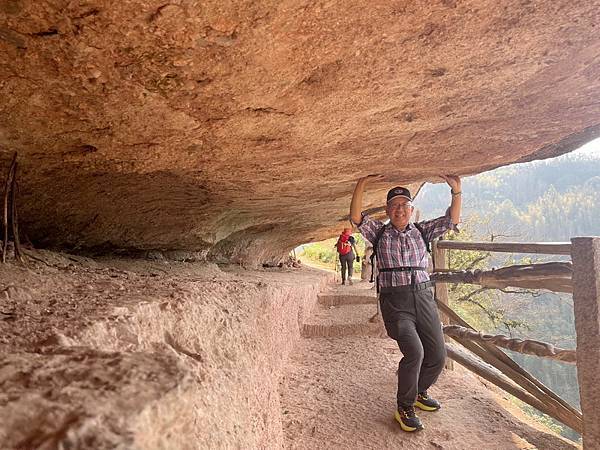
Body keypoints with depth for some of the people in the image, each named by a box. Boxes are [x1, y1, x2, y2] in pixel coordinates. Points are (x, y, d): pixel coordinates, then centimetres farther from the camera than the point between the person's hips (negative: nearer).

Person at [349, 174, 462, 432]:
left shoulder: (421, 231, 13)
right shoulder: (379, 232, 5)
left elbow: (452, 220, 8)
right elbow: (356, 217, -9)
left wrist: (456, 191, -4)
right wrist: (361, 184, -16)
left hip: (423, 297, 4)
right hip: (394, 301, -4)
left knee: (437, 355, 6)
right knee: (414, 351, -21)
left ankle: (419, 392, 35)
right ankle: (404, 408, 1)